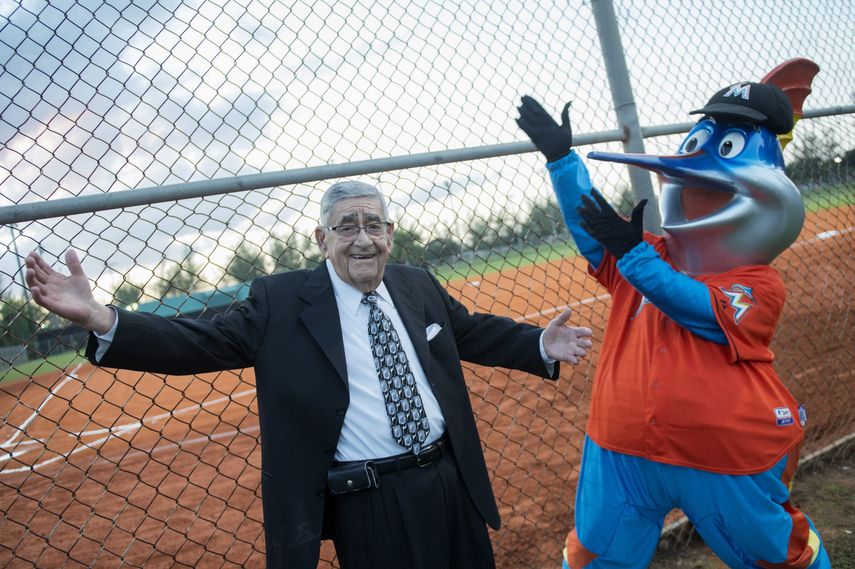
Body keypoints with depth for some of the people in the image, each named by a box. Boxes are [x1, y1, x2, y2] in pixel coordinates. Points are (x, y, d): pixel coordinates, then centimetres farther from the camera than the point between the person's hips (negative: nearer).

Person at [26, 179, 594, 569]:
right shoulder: (281, 301, -8)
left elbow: (474, 331, 16)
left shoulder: (419, 286, 5)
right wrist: (100, 319, -25)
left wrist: (541, 345, 4)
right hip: (369, 508, -4)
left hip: (451, 484, 5)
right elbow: (202, 343, -13)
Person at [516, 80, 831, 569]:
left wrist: (633, 253, -31)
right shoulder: (647, 256, 5)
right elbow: (590, 224, -2)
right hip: (623, 455, 4)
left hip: (728, 463, -3)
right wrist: (561, 156, -9)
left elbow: (700, 308, -26)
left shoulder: (760, 284, -9)